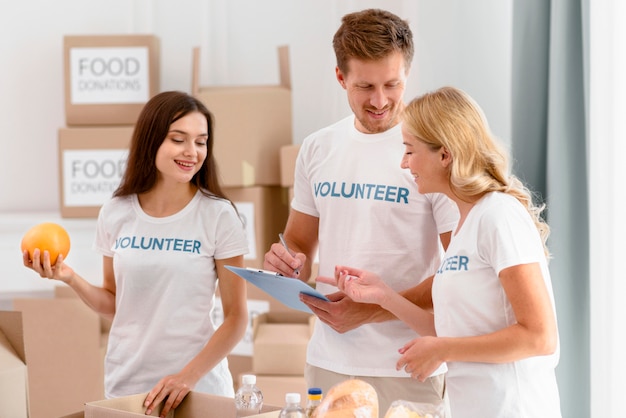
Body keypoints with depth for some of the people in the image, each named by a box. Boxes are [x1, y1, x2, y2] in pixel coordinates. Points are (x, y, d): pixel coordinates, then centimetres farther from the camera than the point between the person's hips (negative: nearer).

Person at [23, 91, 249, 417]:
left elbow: (236, 317, -6)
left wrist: (189, 377, -15)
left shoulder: (218, 216, -8)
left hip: (199, 386, -2)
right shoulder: (116, 214, 1)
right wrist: (70, 279, -6)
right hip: (125, 386, 3)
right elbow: (114, 305, 10)